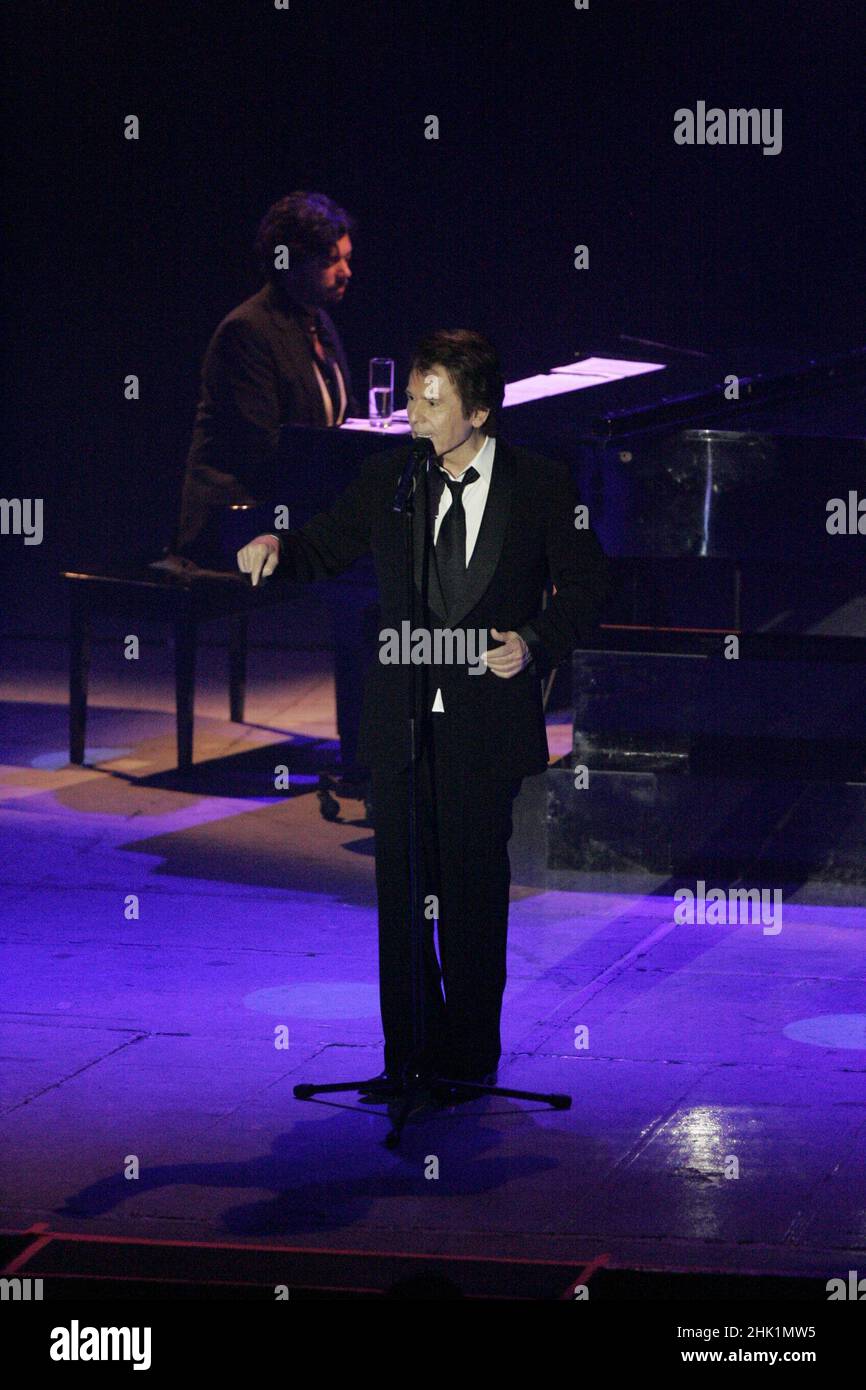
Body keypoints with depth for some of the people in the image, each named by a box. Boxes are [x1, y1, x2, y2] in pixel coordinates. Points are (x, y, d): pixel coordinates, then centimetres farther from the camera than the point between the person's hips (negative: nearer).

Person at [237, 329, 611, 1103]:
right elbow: (327, 548, 16)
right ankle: (410, 1056, 12)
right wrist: (279, 547, -6)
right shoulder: (388, 479, 5)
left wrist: (535, 645, -12)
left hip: (487, 720, -3)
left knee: (475, 890, 2)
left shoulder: (542, 487, -2)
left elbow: (586, 587, 3)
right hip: (402, 720, 3)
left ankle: (470, 1058, 13)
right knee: (402, 889, 4)